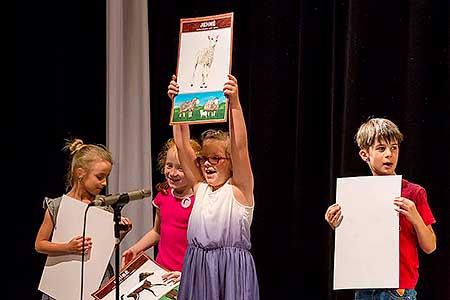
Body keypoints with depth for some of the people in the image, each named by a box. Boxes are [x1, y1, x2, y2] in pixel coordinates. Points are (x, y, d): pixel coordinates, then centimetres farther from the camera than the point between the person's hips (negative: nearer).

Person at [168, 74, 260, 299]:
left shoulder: (239, 189, -1)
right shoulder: (200, 187, 12)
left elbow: (240, 146, -14)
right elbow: (182, 144, 8)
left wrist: (234, 103, -23)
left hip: (231, 271, -5)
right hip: (197, 271, 5)